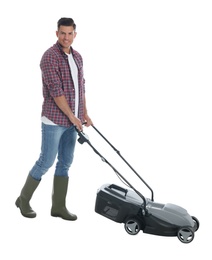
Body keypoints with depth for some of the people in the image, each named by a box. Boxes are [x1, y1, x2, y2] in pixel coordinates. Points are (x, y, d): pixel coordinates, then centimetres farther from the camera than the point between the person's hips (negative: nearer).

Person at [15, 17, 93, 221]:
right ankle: (24, 199, 15)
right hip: (54, 119, -8)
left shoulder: (77, 57, 11)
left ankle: (58, 206, 15)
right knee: (46, 161, -3)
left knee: (65, 163, 8)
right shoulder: (50, 57, -15)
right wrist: (72, 116, -19)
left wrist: (84, 113, 10)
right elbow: (56, 90, -20)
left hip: (71, 120, 8)